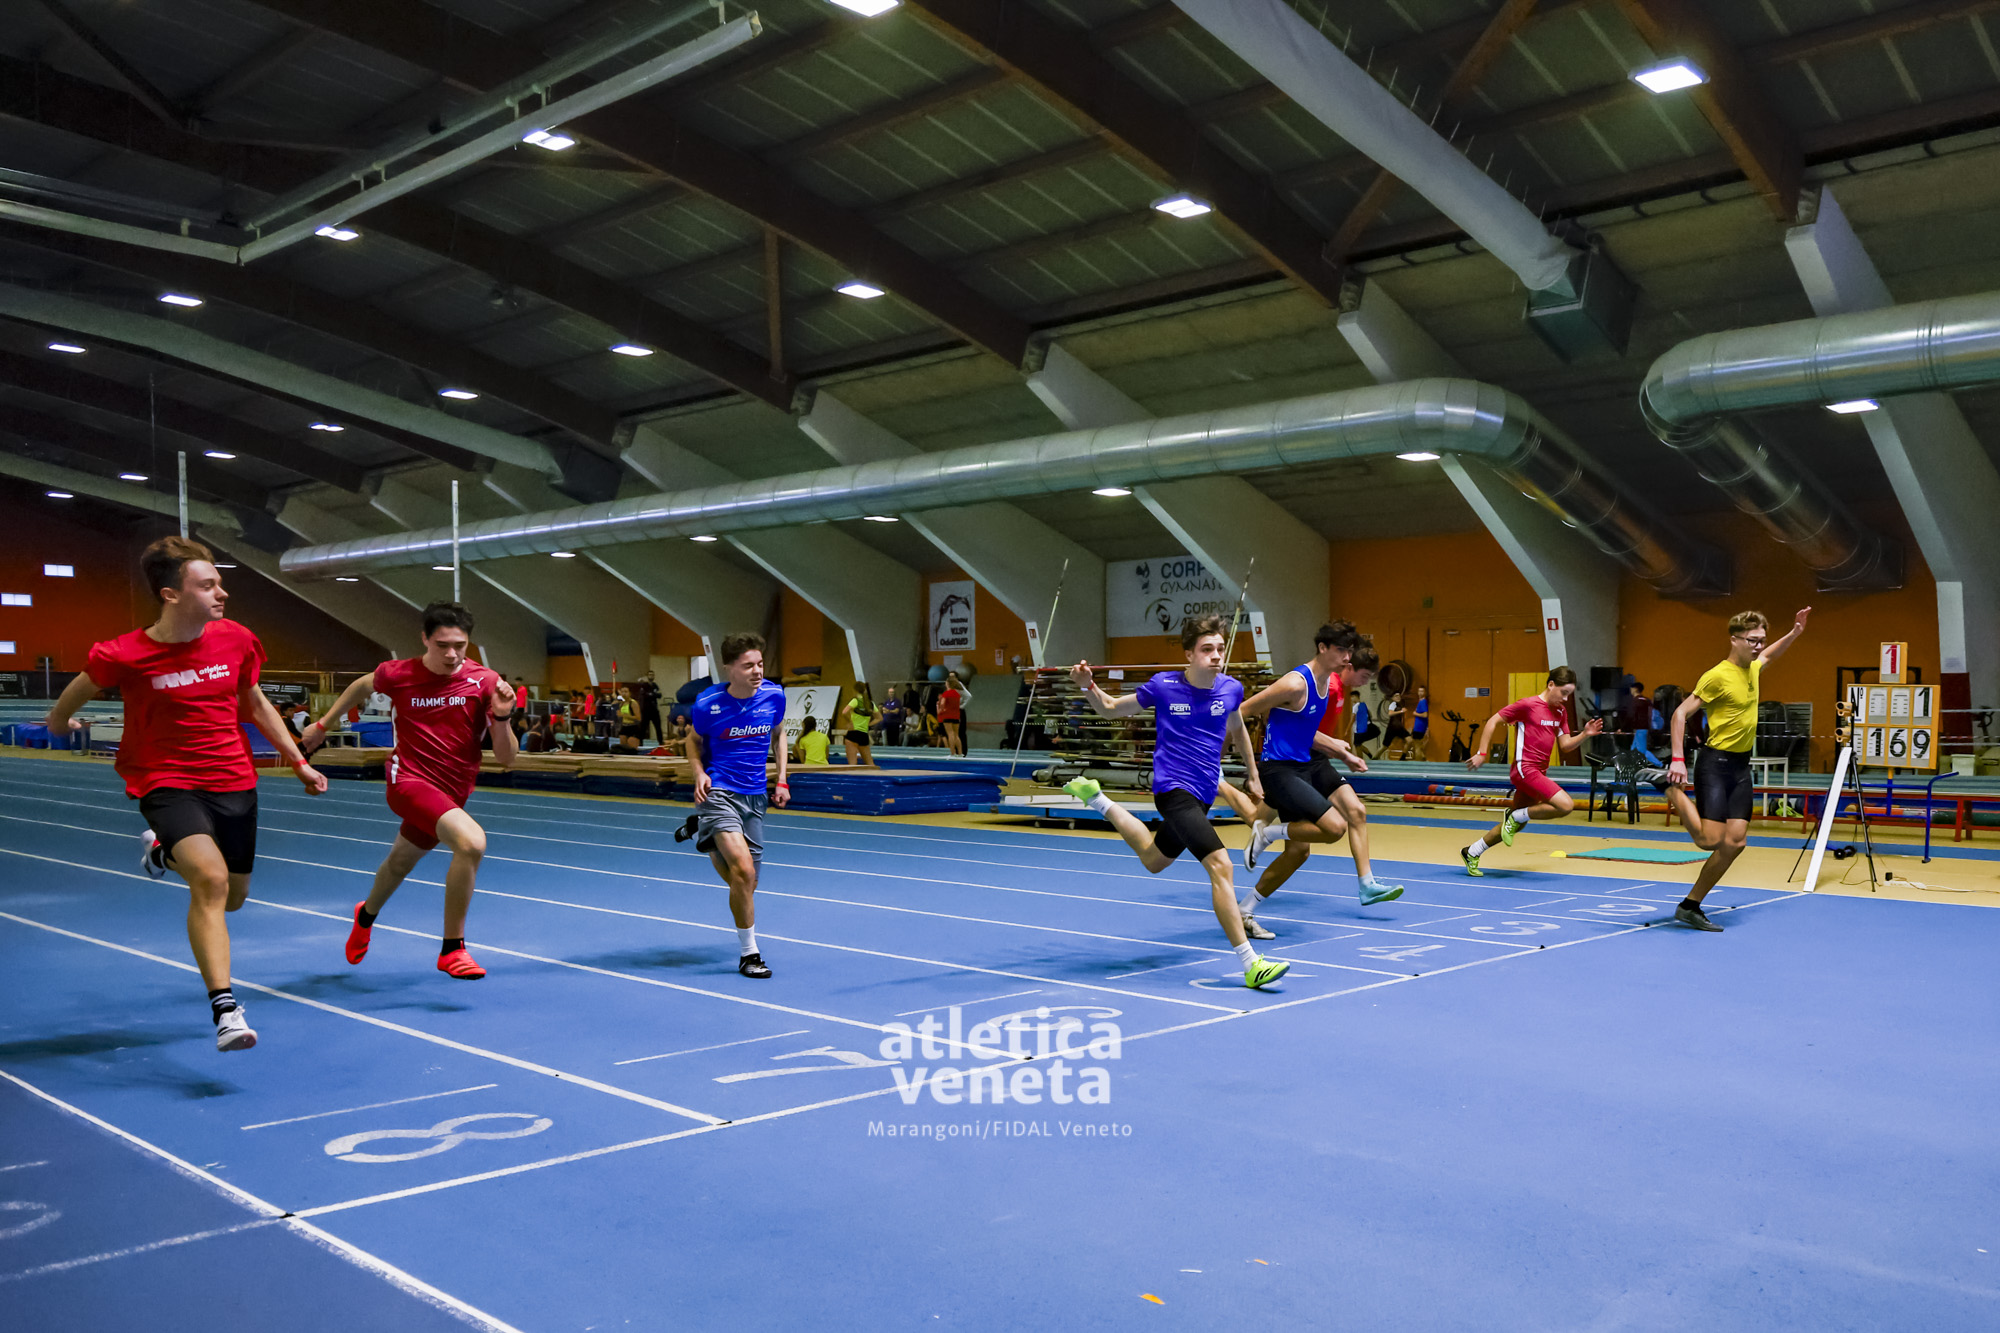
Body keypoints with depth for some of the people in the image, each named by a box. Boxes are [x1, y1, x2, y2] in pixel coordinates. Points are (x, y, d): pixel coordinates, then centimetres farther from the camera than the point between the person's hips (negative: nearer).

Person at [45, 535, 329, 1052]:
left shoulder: (236, 639, -3)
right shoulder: (124, 655, -15)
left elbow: (256, 705, 13)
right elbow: (67, 704, 7)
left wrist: (299, 761, 12)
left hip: (234, 781, 5)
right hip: (168, 783, -4)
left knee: (231, 898, 15)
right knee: (210, 878, -29)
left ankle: (162, 852, 45)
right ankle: (225, 1009, -26)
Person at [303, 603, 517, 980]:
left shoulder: (485, 681, -10)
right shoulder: (398, 674, -9)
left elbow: (506, 759, -10)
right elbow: (362, 685, 17)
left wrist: (501, 717, -27)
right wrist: (324, 723, 25)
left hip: (451, 793, 4)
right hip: (409, 779, -4)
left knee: (399, 864, 28)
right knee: (471, 840, -30)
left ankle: (367, 915, 64)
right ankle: (452, 949, -17)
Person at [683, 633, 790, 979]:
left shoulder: (774, 696, -5)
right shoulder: (708, 703, -12)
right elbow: (695, 740, 7)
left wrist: (781, 779, 8)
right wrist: (699, 773, -10)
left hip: (754, 795, 4)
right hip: (718, 791, -4)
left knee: (744, 882, 12)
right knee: (743, 870, -22)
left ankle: (710, 841, 43)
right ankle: (748, 953, -6)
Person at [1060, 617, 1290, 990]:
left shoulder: (1230, 688, -1)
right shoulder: (1163, 686, -11)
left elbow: (1237, 728, 21)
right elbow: (1110, 709, 3)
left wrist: (1252, 773, 27)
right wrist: (1088, 686, -17)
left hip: (1201, 794, 6)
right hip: (1173, 788, -6)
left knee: (1153, 859, 26)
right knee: (1221, 864, -23)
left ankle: (1095, 798, 45)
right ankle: (1250, 964, -22)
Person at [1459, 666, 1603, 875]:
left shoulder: (1561, 711, 11)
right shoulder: (1528, 705, -10)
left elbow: (1565, 745, 12)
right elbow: (1493, 721, -7)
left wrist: (1585, 734, -7)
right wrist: (1481, 753, -12)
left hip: (1539, 772, 8)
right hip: (1525, 769, -8)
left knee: (1515, 825, 13)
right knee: (1566, 805, -22)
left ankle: (1471, 852, 25)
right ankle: (1517, 815, -4)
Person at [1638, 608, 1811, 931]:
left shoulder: (1753, 668, 11)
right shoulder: (1718, 676, -14)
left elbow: (1769, 654, 38)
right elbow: (1681, 713, -16)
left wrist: (1795, 632, 26)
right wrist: (1678, 759, -24)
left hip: (1741, 766, 8)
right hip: (1716, 762, -8)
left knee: (1734, 843, 1)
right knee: (1710, 840, -16)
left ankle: (1690, 907, 9)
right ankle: (1668, 785, 5)